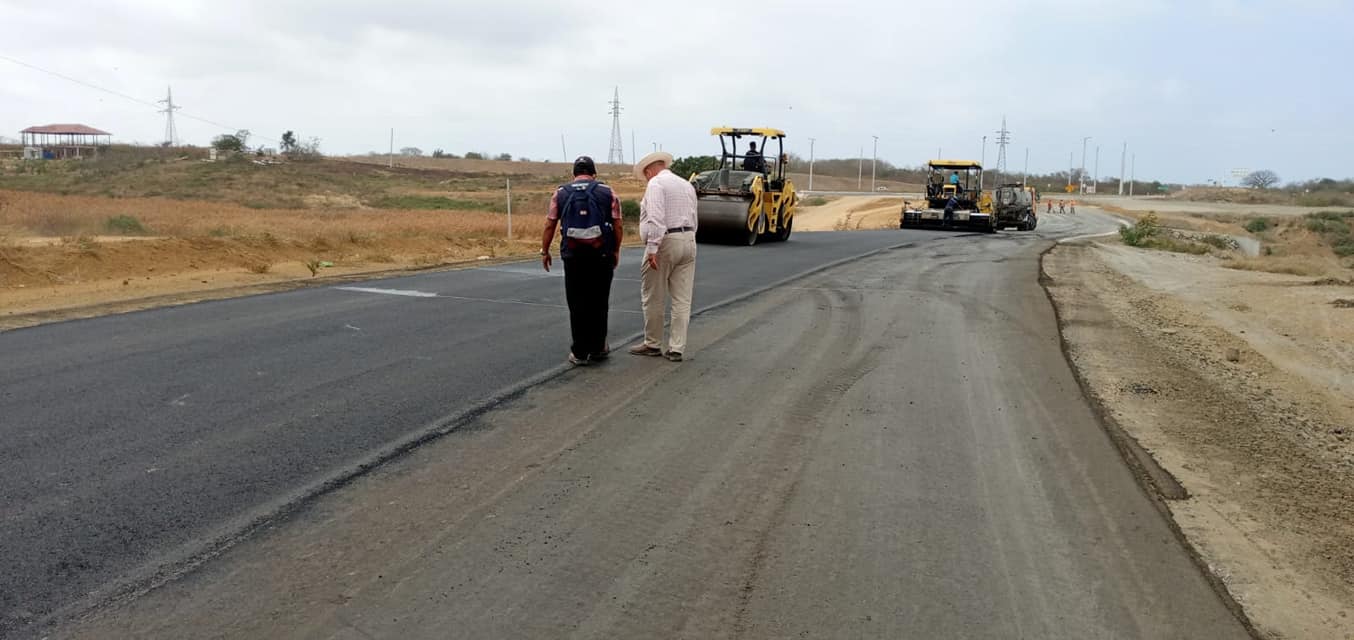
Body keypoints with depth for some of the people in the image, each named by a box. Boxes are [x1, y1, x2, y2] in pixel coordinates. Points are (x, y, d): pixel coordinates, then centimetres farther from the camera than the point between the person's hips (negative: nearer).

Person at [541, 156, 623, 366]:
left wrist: (544, 251, 12)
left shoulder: (561, 193, 5)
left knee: (577, 305, 6)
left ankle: (579, 353, 7)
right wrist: (616, 250, 12)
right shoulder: (607, 193, 2)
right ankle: (597, 349, 17)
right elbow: (617, 226, 0)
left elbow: (550, 225, 3)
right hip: (602, 255, 0)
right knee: (599, 303, 11)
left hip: (573, 256, 0)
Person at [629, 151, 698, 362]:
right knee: (682, 299, 5)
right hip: (688, 240, 7)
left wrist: (652, 249, -21)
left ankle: (652, 344, 16)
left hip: (664, 242, -7)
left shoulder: (656, 183, -7)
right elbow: (693, 220, 17)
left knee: (653, 298, 6)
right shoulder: (687, 185, 16)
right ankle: (676, 348, 6)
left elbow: (656, 218, -19)